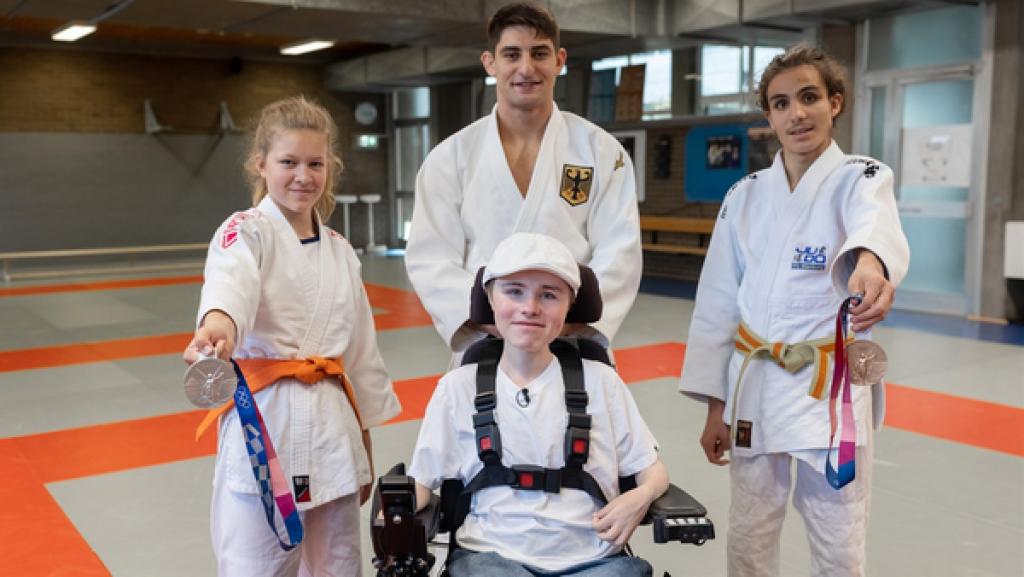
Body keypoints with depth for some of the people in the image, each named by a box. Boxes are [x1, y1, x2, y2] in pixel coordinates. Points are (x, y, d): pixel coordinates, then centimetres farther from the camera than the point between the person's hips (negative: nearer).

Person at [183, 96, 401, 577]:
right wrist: (217, 328, -51)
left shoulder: (340, 252, 13)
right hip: (264, 420, -5)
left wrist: (363, 443, 18)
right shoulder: (245, 232, -4)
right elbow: (230, 284, -28)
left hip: (333, 425, 6)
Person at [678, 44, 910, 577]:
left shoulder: (863, 180, -5)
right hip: (754, 385, 3)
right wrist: (714, 405, 4)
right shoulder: (744, 196, 4)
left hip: (829, 388, -3)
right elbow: (718, 303, 6)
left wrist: (868, 264, -56)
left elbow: (875, 226, -31)